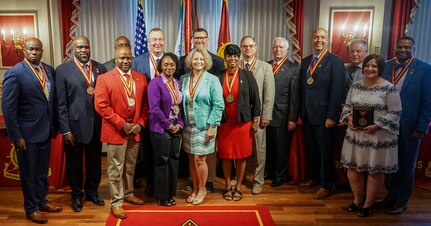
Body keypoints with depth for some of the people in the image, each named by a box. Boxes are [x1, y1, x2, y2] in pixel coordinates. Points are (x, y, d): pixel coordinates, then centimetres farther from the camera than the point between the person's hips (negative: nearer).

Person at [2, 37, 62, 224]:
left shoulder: (49, 70, 3)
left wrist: (53, 125, 5)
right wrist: (16, 136, -15)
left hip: (46, 130, 5)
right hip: (27, 133, -5)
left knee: (42, 170, 20)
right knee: (28, 172, 12)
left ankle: (42, 201, 39)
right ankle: (31, 208, 30)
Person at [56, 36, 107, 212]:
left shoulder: (101, 68, 5)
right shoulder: (62, 70, -4)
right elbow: (61, 103, -6)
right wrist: (65, 130, -9)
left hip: (97, 124, 3)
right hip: (75, 125, -2)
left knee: (94, 161, 15)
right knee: (75, 162, 13)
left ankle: (92, 191, 37)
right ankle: (77, 195, 34)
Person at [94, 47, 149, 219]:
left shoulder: (141, 78, 6)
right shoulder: (104, 78, -7)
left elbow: (145, 103, 7)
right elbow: (101, 106, -13)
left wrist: (140, 123, -5)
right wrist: (122, 124, -15)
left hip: (135, 130, 4)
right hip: (116, 131, -4)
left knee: (130, 167, 17)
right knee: (116, 169, 5)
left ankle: (128, 194, 36)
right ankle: (116, 202, 18)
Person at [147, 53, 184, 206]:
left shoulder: (178, 83, 9)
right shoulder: (155, 83, -11)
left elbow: (181, 106, 12)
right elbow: (154, 108, -17)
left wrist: (179, 124, -2)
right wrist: (169, 125, -13)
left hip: (176, 128, 6)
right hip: (160, 128, -6)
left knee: (174, 160, 11)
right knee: (162, 162, 4)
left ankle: (171, 193, 27)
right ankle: (162, 196, 19)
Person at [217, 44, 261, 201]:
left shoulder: (247, 76, -1)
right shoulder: (219, 78, 2)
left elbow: (255, 99, 1)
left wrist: (255, 121, -2)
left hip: (243, 122, -1)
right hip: (224, 122, 1)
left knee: (241, 156, 7)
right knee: (225, 155, 7)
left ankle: (238, 187, 22)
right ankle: (227, 186, 24)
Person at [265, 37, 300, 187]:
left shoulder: (293, 69, -3)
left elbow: (294, 96, -6)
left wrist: (292, 118, -9)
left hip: (282, 115, -3)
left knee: (281, 148, 9)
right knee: (268, 146, 11)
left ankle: (280, 175, 26)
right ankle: (268, 171, 31)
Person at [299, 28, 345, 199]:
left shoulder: (335, 61, -7)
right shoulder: (305, 61, 11)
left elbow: (337, 91, -12)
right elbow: (302, 88, 11)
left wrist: (332, 116, -16)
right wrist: (300, 112, 8)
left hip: (324, 115, -5)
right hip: (307, 115, 6)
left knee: (325, 151, 5)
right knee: (311, 149, 15)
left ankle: (326, 186, 19)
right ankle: (314, 178, 33)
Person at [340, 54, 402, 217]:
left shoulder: (389, 88, -10)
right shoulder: (356, 86, 5)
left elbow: (395, 113, -10)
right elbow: (347, 106, 11)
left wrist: (377, 126, -19)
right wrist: (349, 119, -7)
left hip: (378, 136, -4)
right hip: (355, 134, 5)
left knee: (375, 171, 9)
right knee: (353, 167, 12)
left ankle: (368, 204, 27)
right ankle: (358, 199, 33)